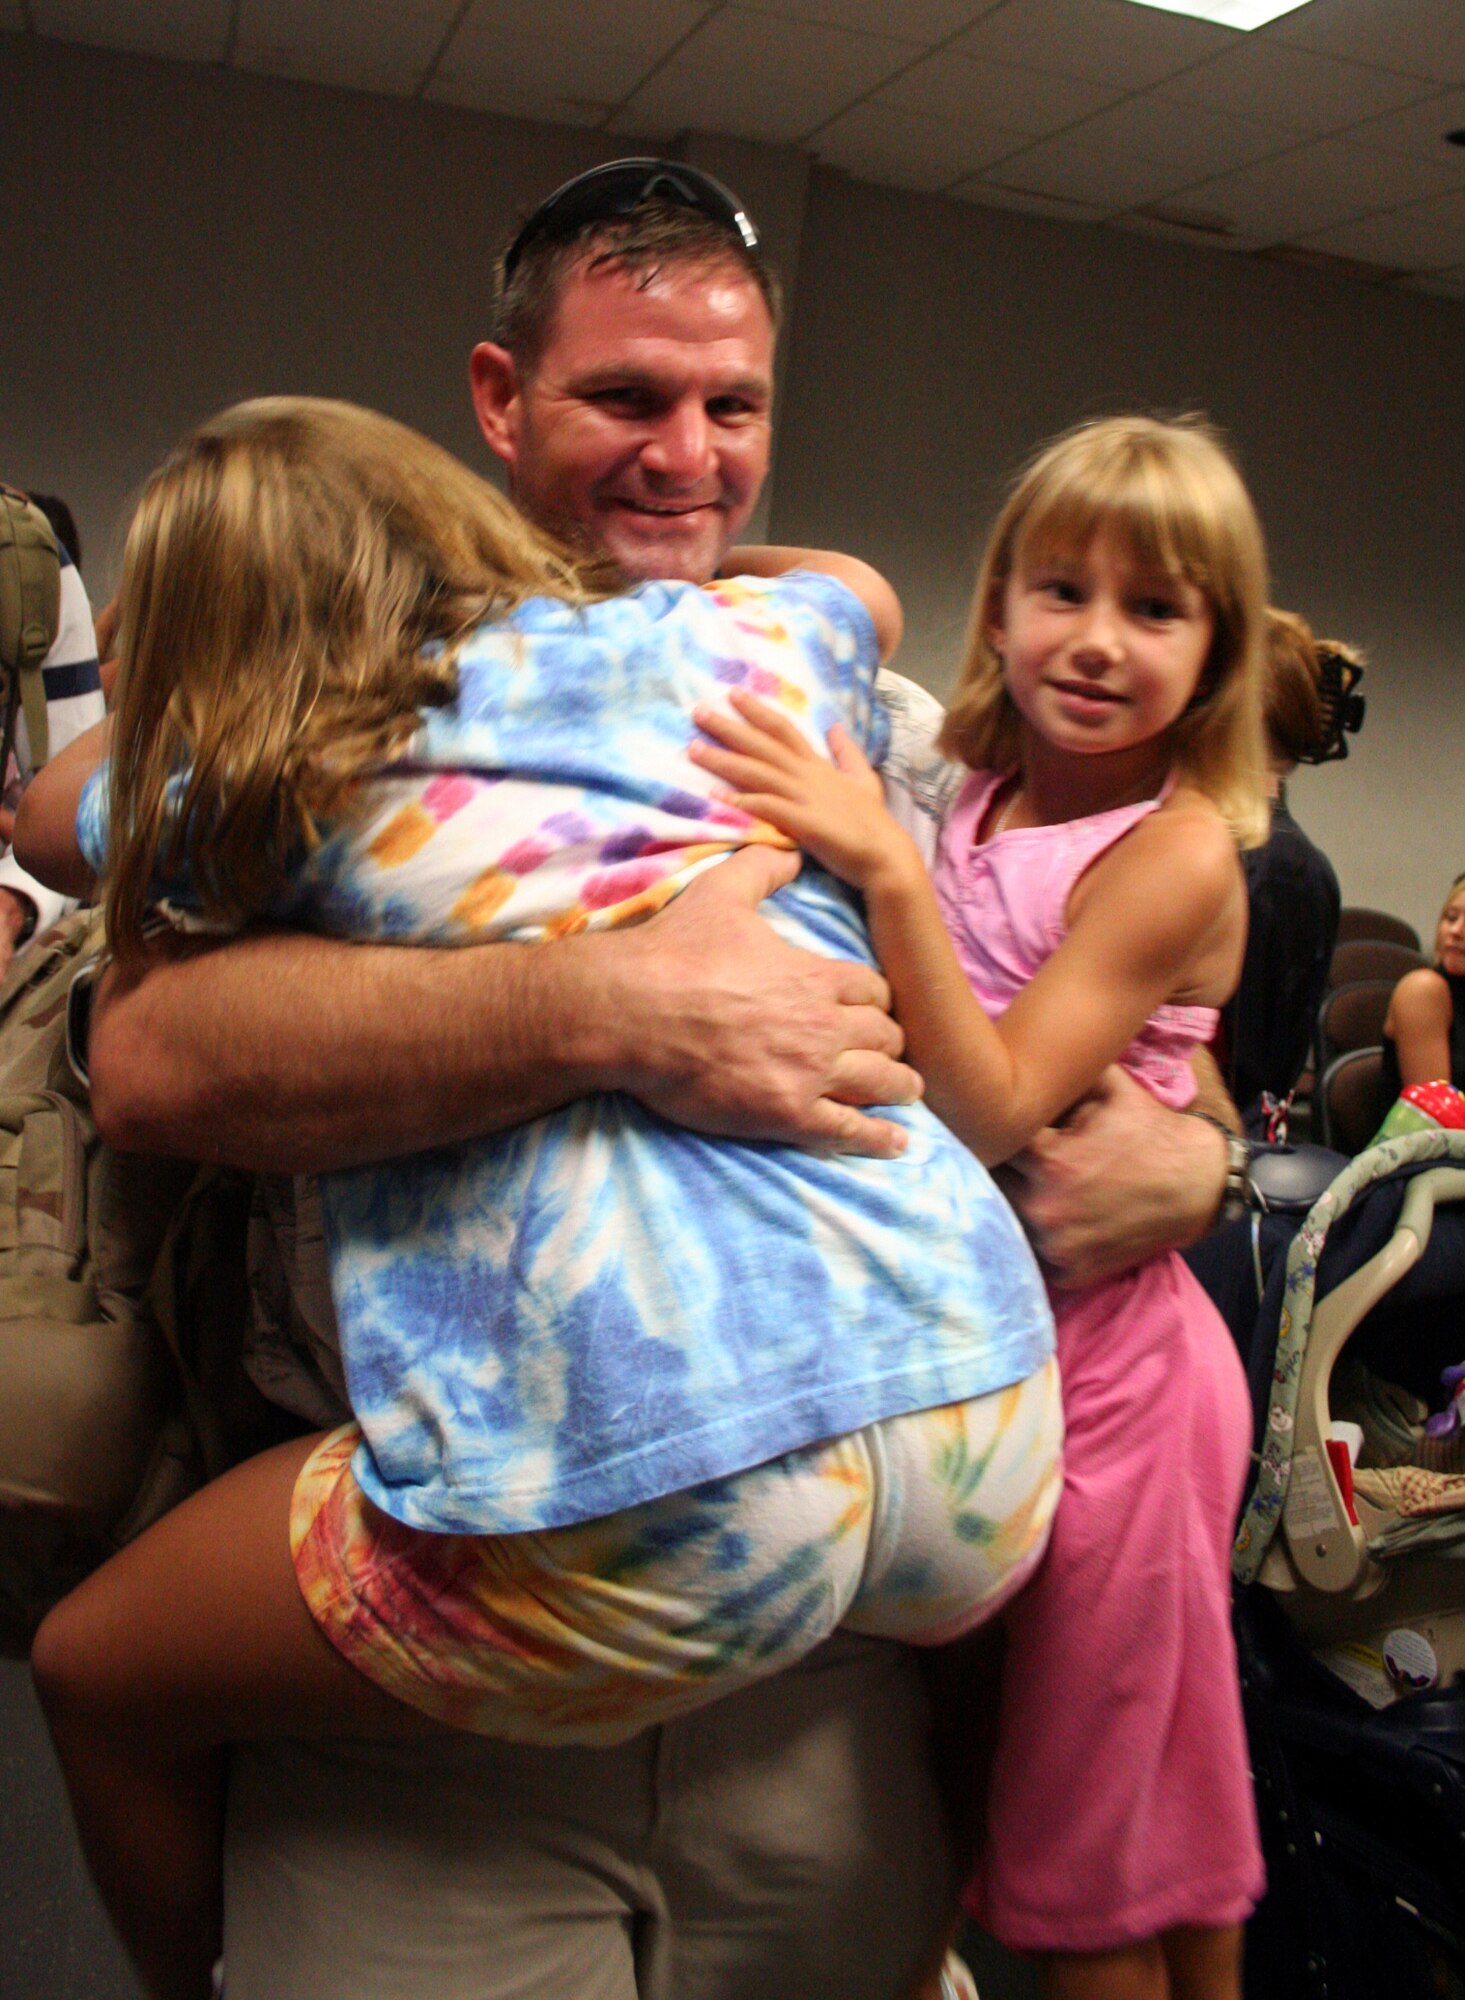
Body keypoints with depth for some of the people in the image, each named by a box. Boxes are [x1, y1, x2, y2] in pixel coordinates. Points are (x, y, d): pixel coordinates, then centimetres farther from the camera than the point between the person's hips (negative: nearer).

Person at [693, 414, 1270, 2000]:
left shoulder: (1176, 855, -18)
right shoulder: (976, 797, 2)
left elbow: (991, 1111, -25)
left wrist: (887, 870, -32)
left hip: (1096, 1373, -6)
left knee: (1087, 1825, 13)